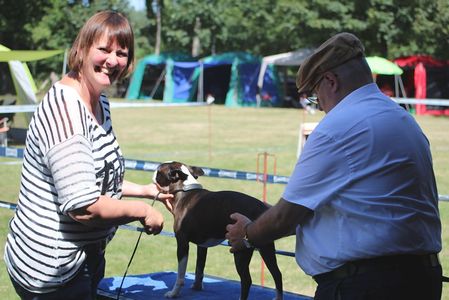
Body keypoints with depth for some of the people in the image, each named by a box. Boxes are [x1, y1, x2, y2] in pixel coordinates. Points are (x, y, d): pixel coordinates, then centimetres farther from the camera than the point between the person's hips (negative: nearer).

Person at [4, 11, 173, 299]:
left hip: (85, 259, 10)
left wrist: (145, 190, 16)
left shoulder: (100, 103, 8)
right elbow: (82, 206, -28)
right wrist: (142, 210, -16)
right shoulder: (63, 108, -23)